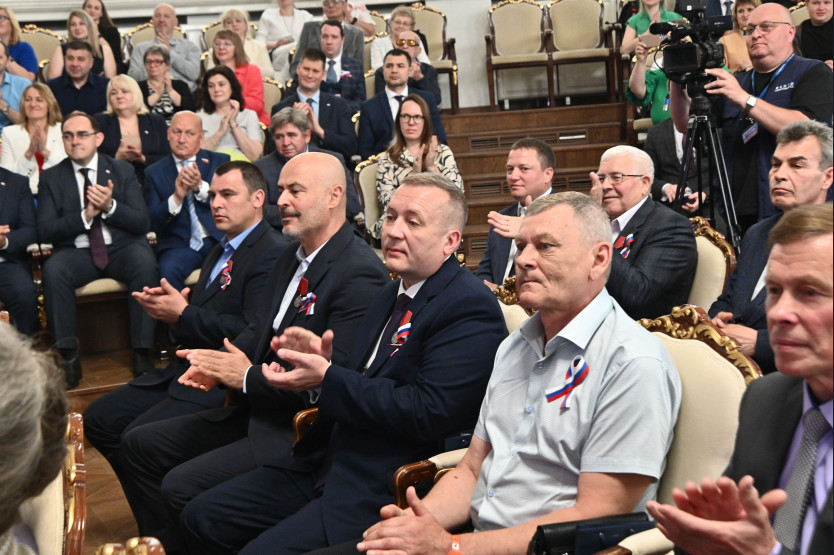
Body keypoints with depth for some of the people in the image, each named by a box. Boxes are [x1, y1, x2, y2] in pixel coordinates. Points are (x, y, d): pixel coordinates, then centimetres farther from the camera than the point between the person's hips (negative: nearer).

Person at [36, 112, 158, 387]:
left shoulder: (122, 170, 7)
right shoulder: (51, 178, 7)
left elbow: (142, 222, 0)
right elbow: (45, 231, -2)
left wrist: (110, 206, -18)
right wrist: (85, 216, -16)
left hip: (121, 248, 0)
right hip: (76, 252, 0)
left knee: (145, 263, -33)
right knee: (53, 269, -33)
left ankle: (141, 353, -25)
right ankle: (68, 357, -23)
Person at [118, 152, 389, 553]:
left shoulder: (360, 275, -20)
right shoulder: (293, 255, 10)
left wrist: (248, 377, -16)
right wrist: (219, 365, -4)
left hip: (299, 430, -10)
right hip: (255, 409, 10)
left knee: (181, 486, -20)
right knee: (141, 444, 10)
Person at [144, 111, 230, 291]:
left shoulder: (219, 161, 13)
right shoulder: (155, 172, 12)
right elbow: (152, 224, 3)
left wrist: (201, 187, -14)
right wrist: (176, 198, -14)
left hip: (219, 239, 0)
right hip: (180, 245, 0)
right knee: (167, 270, -33)